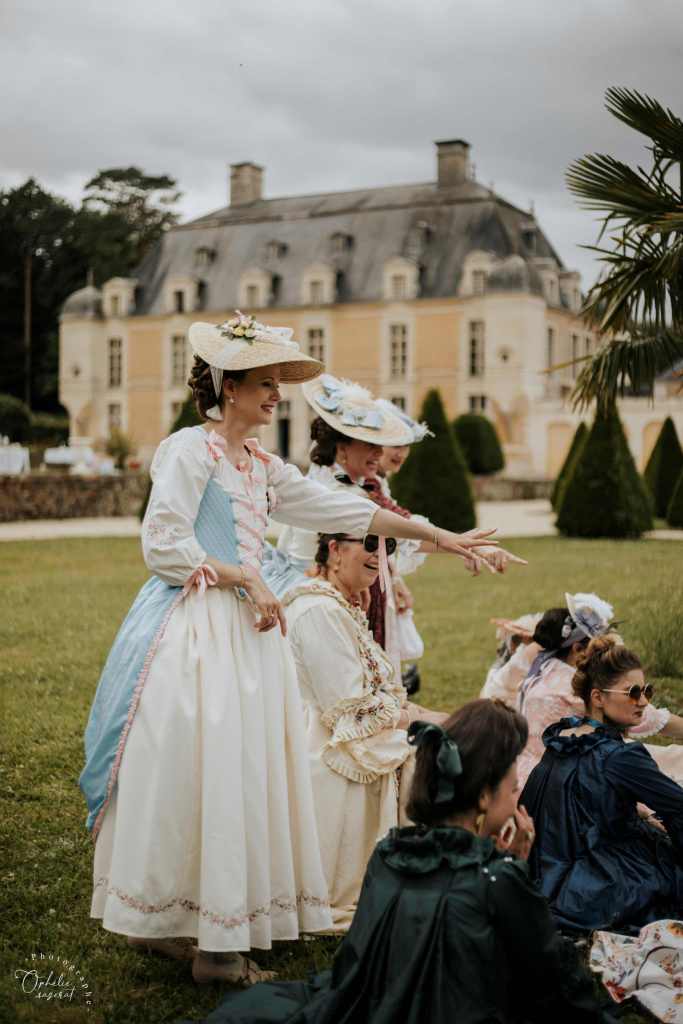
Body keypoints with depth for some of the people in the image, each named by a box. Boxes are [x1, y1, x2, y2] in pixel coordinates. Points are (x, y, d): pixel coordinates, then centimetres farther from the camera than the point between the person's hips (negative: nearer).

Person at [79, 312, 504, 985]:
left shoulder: (263, 468, 17)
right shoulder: (189, 450, -5)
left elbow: (344, 511, 17)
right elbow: (162, 544, -12)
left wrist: (438, 537, 17)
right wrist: (244, 578, -13)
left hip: (245, 628, 8)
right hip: (193, 629, -8)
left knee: (239, 773, 7)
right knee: (193, 774, -6)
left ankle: (219, 935, 14)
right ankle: (173, 926, 4)